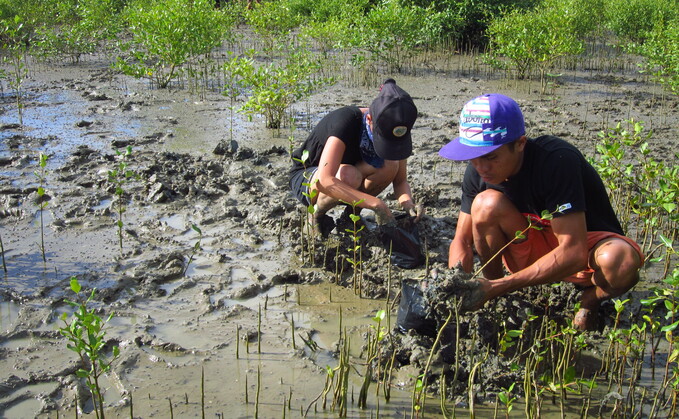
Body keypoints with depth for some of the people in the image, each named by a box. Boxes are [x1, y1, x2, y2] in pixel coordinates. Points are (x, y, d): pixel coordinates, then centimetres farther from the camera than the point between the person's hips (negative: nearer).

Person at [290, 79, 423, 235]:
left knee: (390, 164, -24)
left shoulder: (392, 129, -17)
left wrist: (408, 203, -31)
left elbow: (400, 180, -7)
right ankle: (316, 215, -8)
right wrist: (376, 205, -47)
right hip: (306, 177, -5)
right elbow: (324, 181, -46)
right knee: (349, 175, -39)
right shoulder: (344, 121, -35)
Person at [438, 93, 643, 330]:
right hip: (534, 254, 4)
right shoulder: (478, 171, -13)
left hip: (586, 247, -3)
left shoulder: (557, 160, -30)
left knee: (621, 261, -39)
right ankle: (492, 301, -3)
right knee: (487, 204, -26)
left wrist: (498, 287, -39)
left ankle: (592, 296, -2)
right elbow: (461, 240, -7)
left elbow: (574, 252, -35)